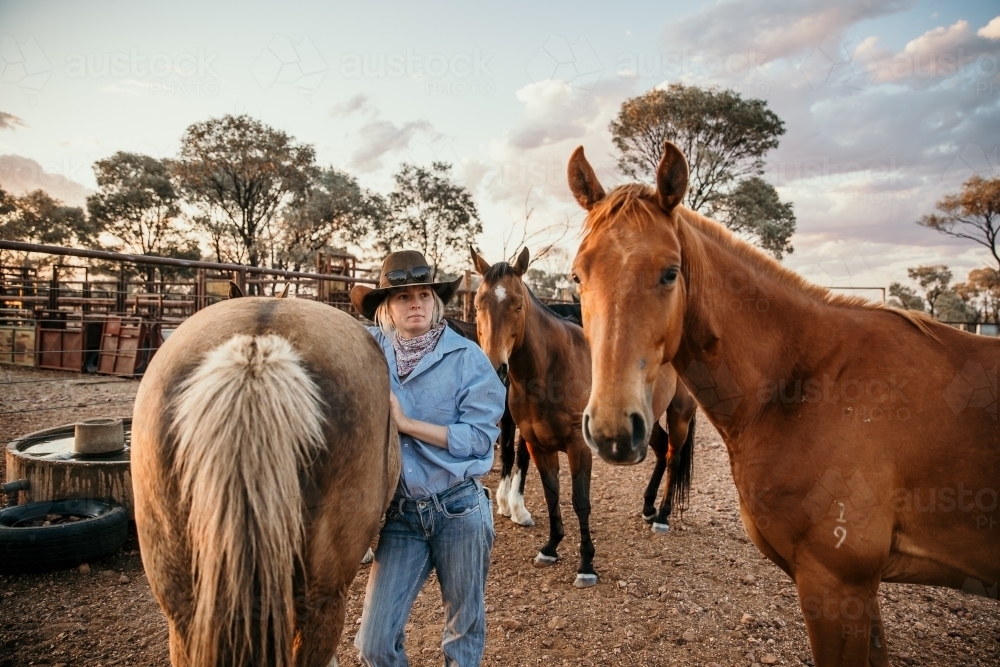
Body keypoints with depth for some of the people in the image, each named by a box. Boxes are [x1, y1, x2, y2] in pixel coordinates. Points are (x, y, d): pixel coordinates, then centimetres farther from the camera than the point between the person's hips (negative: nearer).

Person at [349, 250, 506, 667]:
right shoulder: (371, 349, 0)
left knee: (465, 627, 17)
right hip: (399, 512, 2)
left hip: (459, 508, -2)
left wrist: (406, 423, -18)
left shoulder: (467, 358, -9)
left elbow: (479, 437, -14)